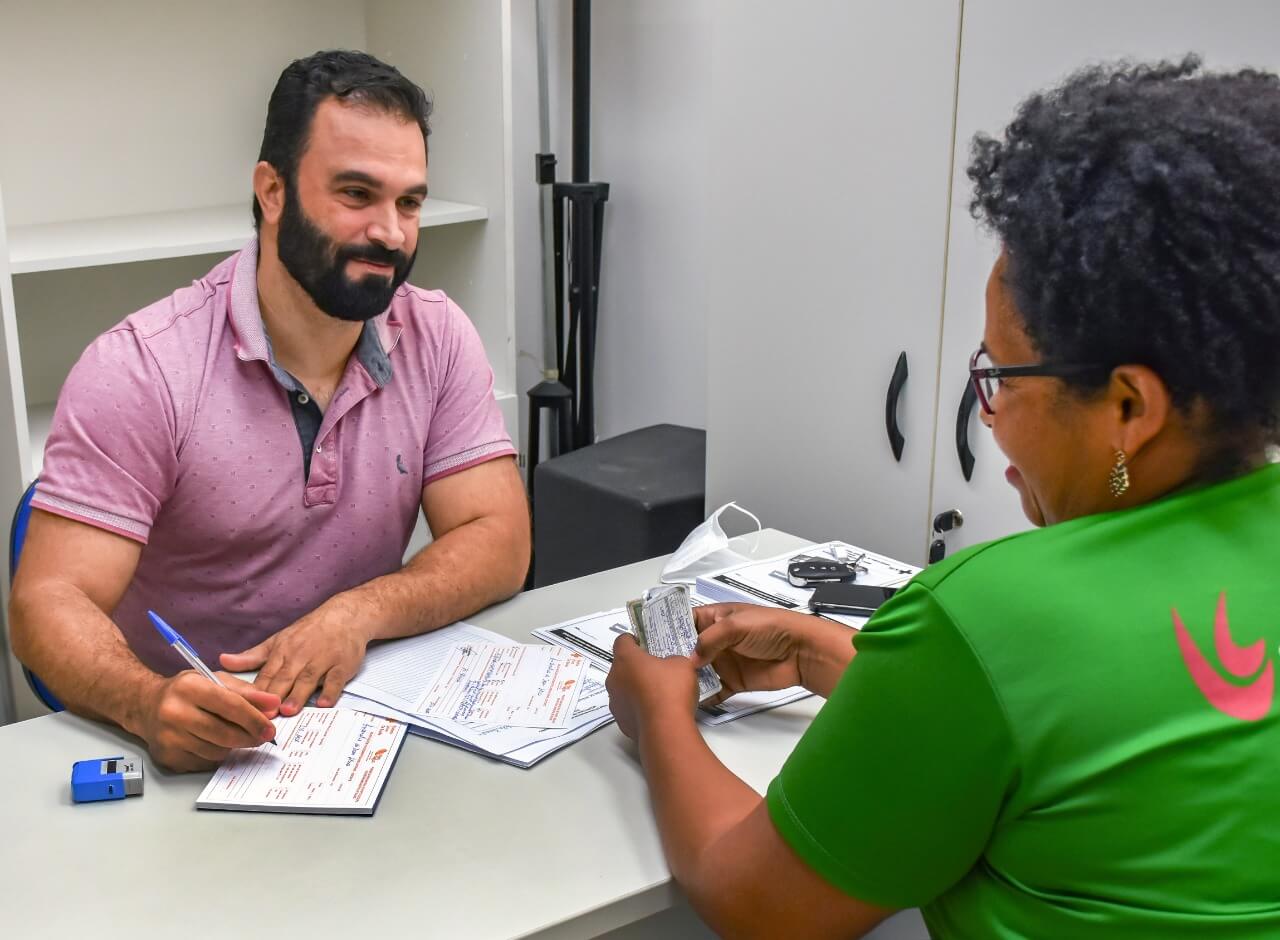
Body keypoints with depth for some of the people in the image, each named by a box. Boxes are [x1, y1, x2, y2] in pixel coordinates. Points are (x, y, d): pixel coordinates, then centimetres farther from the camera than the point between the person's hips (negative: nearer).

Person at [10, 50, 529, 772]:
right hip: (185, 744, -1)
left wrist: (358, 613, -23)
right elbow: (52, 601, -16)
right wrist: (149, 703, -37)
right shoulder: (138, 370, -13)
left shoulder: (440, 339, -2)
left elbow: (499, 543, -5)